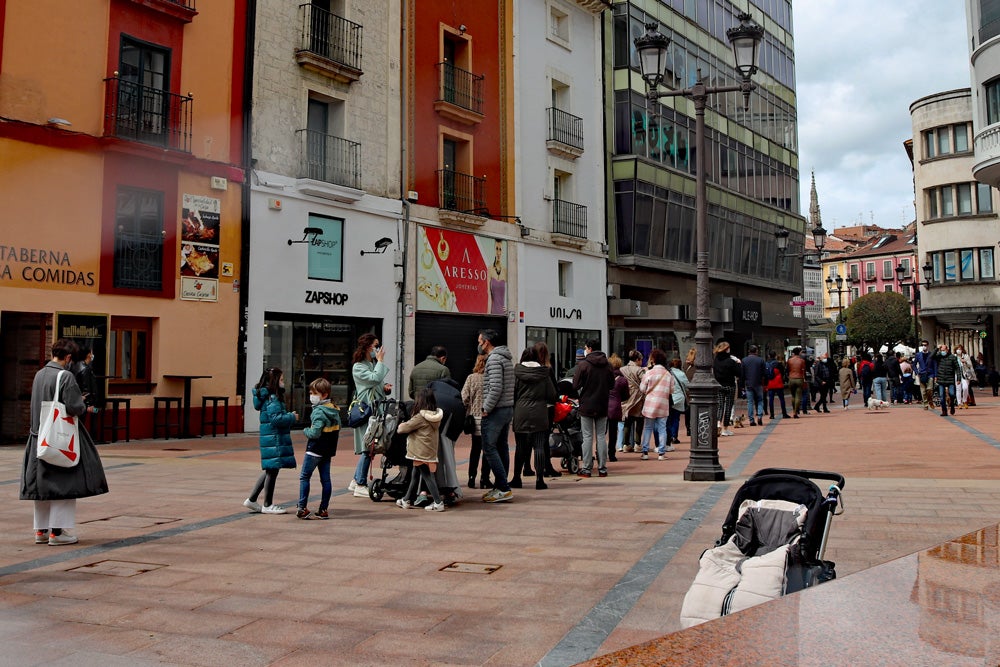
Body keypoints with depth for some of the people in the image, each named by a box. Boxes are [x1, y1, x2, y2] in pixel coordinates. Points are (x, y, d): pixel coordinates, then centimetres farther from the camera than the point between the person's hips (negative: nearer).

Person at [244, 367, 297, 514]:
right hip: (274, 440, -10)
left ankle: (252, 500, 23)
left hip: (269, 439, 10)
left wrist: (289, 416, 12)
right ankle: (268, 505, 11)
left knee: (269, 470, 18)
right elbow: (276, 418, -24)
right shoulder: (273, 399, -17)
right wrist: (292, 417, -13)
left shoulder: (269, 397, 14)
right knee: (272, 470, 0)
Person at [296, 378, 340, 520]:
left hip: (315, 450, -8)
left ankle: (302, 509, 3)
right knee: (325, 479, 8)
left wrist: (305, 430, -6)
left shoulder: (318, 411, -18)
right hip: (329, 450, 8)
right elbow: (337, 430, 15)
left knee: (304, 477, 3)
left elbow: (315, 433, -24)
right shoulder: (335, 410, 9)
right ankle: (324, 510, 10)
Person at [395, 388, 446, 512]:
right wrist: (405, 425, 23)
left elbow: (404, 427, -12)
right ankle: (407, 499, 31)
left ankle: (438, 503, -7)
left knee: (427, 476, -5)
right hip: (430, 451, 8)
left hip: (421, 452, -8)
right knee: (415, 475, 19)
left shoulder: (420, 417, -18)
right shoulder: (435, 415, 4)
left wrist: (400, 426, 10)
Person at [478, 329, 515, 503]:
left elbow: (496, 388, -23)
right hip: (508, 409, 10)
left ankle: (504, 489, -9)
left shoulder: (494, 359, -14)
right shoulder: (506, 358, 17)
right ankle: (500, 487, 17)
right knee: (502, 448, 12)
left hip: (496, 411, -10)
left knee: (489, 449, -7)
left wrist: (486, 409, -14)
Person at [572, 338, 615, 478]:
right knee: (601, 436, 9)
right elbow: (612, 383, 12)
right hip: (602, 405, 4)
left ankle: (586, 469, 4)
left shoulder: (583, 365, -12)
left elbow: (575, 385, -12)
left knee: (587, 437, 1)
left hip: (586, 405, -4)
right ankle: (602, 468, 10)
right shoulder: (607, 365, 2)